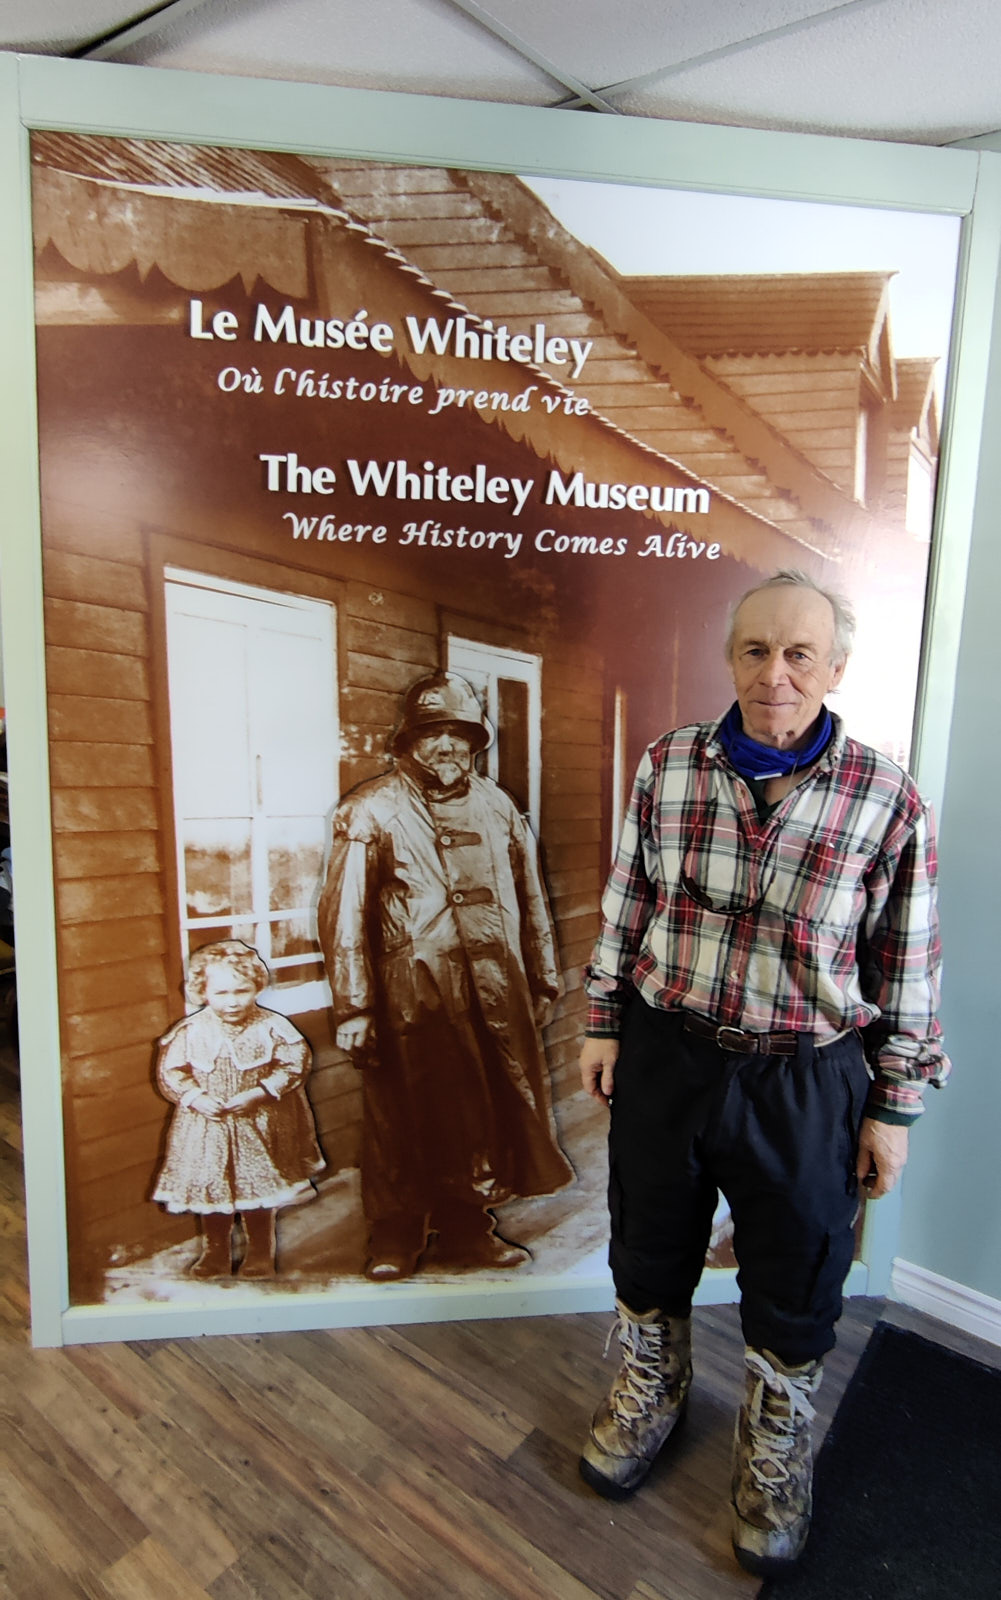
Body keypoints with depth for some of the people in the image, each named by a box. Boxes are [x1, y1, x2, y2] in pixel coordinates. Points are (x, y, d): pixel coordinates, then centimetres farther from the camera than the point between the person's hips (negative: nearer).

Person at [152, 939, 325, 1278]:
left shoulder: (271, 1027, -12)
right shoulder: (190, 1031, -8)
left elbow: (294, 1063, -11)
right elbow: (169, 1071, -2)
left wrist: (258, 1092, -20)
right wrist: (195, 1097, -17)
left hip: (258, 1126, -1)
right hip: (206, 1127, 2)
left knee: (259, 1189, 9)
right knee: (209, 1190, 14)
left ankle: (260, 1256, 29)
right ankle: (215, 1254, 35)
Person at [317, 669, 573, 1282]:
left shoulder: (496, 806, 9)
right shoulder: (371, 811, -4)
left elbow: (531, 901, 13)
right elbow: (345, 914, -7)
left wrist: (543, 981, 14)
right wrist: (353, 1008, -9)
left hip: (494, 993, 4)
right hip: (412, 995, -4)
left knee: (485, 1113, 14)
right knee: (407, 1117, 9)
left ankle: (467, 1227, 36)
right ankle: (396, 1236, 33)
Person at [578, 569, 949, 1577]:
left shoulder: (889, 803, -13)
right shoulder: (666, 766, -7)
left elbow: (906, 972, -5)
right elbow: (625, 907, 2)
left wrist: (892, 1111, 0)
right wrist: (604, 1024, 5)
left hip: (806, 1084, -1)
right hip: (664, 1055, 2)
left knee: (794, 1284, 20)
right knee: (649, 1248, 23)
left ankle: (774, 1447, 52)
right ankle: (651, 1391, 55)